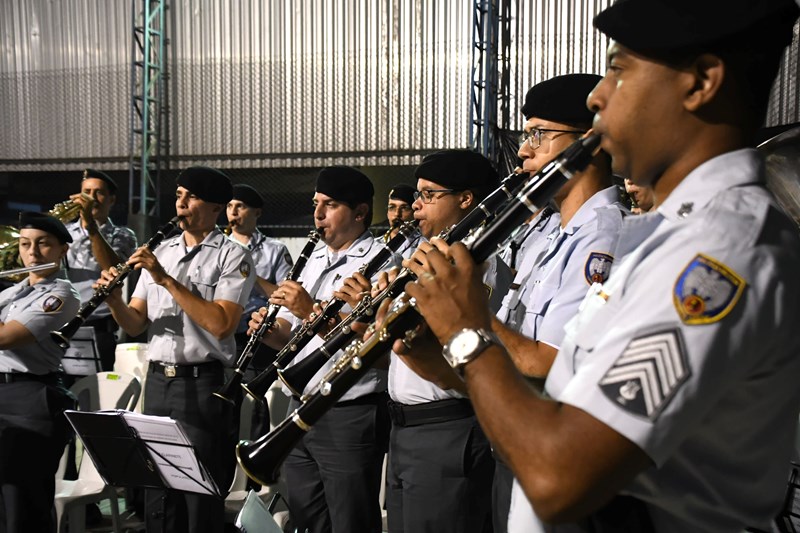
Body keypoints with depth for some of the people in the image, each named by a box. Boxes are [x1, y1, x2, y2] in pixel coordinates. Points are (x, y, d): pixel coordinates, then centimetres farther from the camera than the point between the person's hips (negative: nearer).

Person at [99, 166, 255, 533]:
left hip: (203, 382, -5)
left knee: (201, 499, 2)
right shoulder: (159, 252, 14)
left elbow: (221, 325, -18)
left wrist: (166, 279, -20)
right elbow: (135, 325, 10)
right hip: (158, 379, 6)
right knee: (157, 493, 12)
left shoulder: (232, 256, -4)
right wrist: (114, 300, -11)